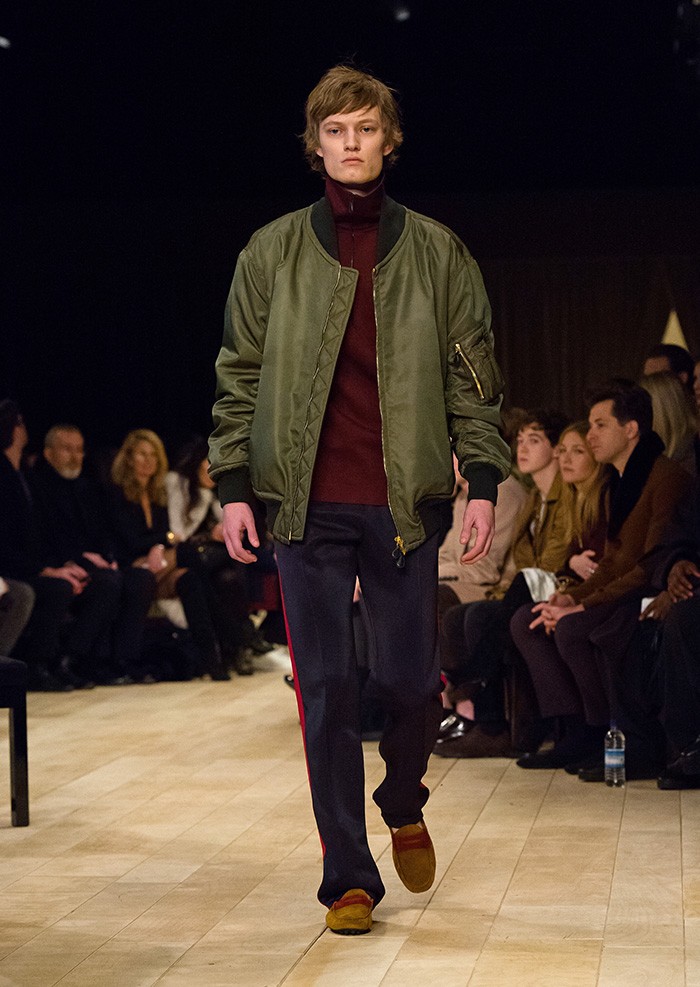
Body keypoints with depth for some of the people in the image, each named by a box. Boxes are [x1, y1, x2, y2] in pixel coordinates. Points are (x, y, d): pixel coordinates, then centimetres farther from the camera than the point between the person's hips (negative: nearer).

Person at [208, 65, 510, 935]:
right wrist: (233, 486, 0)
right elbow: (240, 375, 8)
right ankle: (349, 878, 7)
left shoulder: (436, 253, 7)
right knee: (326, 689, -1)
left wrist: (484, 482, -3)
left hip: (405, 502, 0)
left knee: (410, 680, 1)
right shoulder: (273, 253, 7)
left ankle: (404, 805, 33)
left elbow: (471, 375, 6)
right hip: (308, 504, 0)